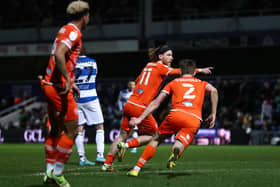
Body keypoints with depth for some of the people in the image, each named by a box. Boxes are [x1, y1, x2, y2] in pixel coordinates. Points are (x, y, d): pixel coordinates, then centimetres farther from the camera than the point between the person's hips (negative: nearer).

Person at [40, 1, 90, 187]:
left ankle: (50, 171, 18)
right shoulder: (74, 32, -12)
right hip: (59, 88, -10)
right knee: (71, 131, -4)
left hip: (51, 86, 10)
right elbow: (59, 54, -27)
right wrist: (68, 79, -26)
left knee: (56, 130, 16)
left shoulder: (65, 30, 18)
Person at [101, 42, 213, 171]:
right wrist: (200, 70, -11)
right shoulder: (160, 67, -5)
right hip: (140, 108, -8)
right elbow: (181, 72, -13)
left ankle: (107, 164, 11)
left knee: (123, 135, 14)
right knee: (152, 135, 8)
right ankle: (126, 145, -6)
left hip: (129, 104, 8)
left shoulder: (148, 65, 16)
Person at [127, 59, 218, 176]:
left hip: (176, 114, 0)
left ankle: (137, 168, 12)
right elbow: (213, 90, 6)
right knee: (180, 144, -2)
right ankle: (176, 151, -41)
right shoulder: (201, 83, 28)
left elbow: (156, 102, 18)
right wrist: (213, 114, 9)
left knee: (156, 140, 17)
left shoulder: (174, 83, 26)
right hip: (195, 119, 0)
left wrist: (140, 118, 18)